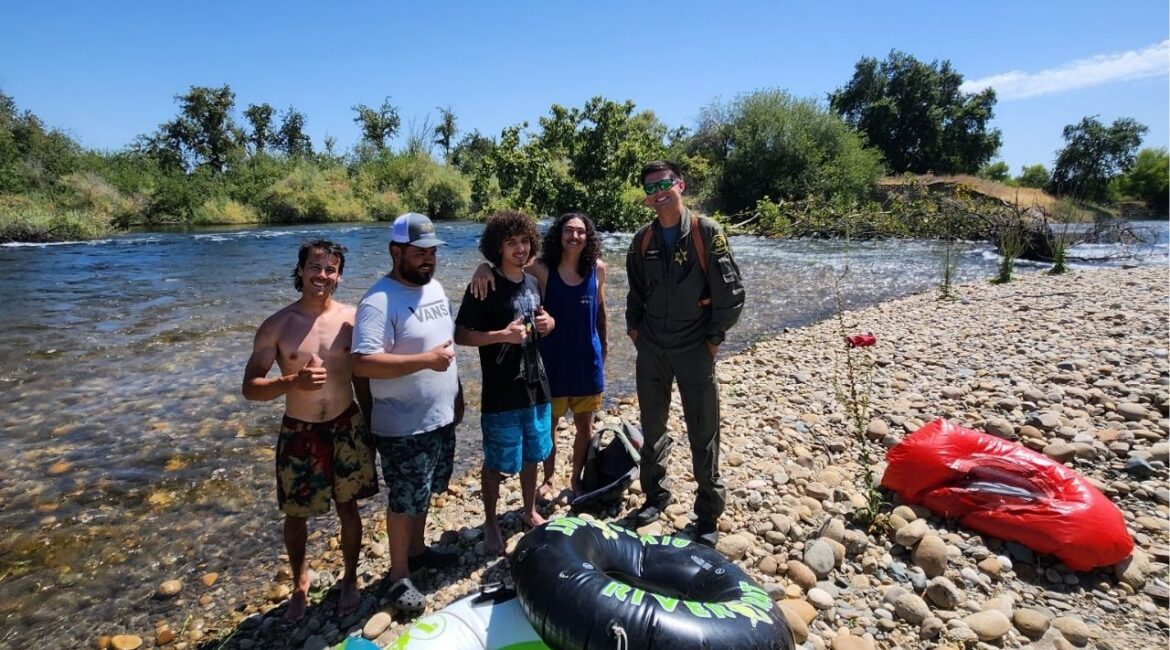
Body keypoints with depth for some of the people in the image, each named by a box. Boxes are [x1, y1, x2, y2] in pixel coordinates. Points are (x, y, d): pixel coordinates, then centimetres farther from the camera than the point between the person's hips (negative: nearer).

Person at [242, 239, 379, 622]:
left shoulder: (351, 319, -5)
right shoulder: (277, 326, -10)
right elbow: (250, 387, -9)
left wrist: (371, 425, 8)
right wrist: (293, 381, -28)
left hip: (347, 428, 1)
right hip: (298, 433, 0)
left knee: (348, 506, 14)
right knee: (295, 514, 15)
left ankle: (350, 579, 36)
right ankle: (300, 582, 41)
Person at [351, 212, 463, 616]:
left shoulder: (434, 288, 6)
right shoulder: (379, 302, -21)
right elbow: (363, 363, -30)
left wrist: (457, 393, 16)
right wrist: (425, 360, -29)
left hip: (441, 417, 8)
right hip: (403, 427, -8)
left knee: (424, 494, 23)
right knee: (404, 501, 8)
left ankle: (417, 550, 43)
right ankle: (399, 576, 26)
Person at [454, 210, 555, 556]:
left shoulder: (532, 283, 7)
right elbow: (460, 335, -12)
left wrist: (548, 323, -3)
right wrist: (502, 335, -24)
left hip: (536, 386, 6)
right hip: (501, 394, -6)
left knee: (532, 455, 19)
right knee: (496, 462, 8)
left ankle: (530, 511, 40)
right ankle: (491, 523, 28)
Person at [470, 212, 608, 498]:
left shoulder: (597, 269, -4)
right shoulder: (543, 269, -12)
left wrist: (603, 339, 20)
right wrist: (485, 267, -38)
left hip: (587, 359, 2)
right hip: (552, 360, -2)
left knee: (585, 426, 14)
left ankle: (577, 479, 37)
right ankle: (548, 479, 37)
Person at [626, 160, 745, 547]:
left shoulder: (706, 233, -9)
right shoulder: (643, 239, 5)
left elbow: (730, 291, -9)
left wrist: (715, 336, -7)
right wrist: (634, 327, 7)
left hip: (695, 350, -4)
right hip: (651, 349, 4)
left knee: (703, 434, 3)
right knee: (652, 428, 15)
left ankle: (708, 513, 19)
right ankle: (655, 495, 35)